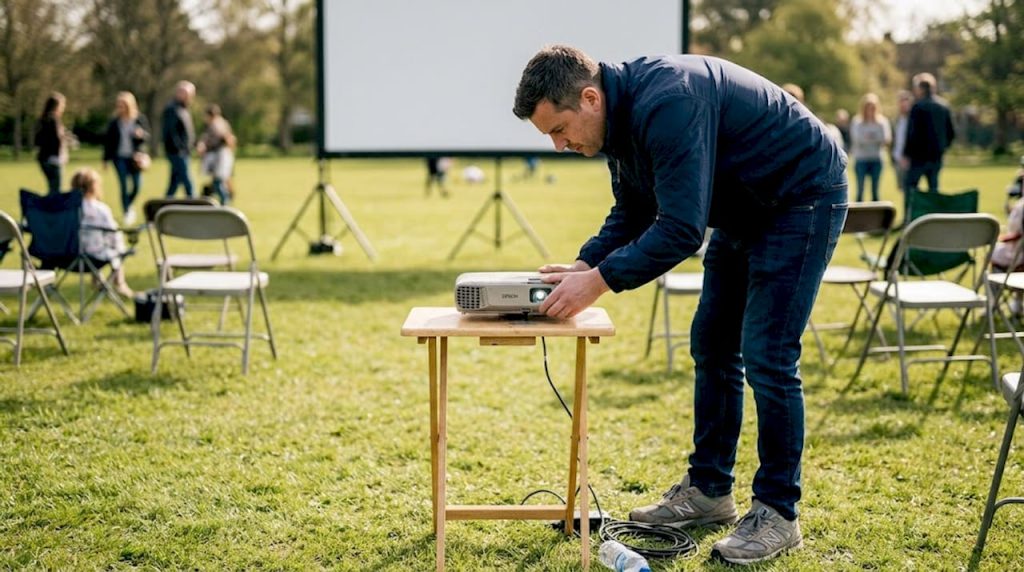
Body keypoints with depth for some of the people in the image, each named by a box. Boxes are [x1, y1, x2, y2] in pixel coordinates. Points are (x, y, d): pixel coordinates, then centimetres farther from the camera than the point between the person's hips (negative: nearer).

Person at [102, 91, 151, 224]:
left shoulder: (140, 119, -2)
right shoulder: (114, 122, -1)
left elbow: (147, 136, 4)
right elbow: (108, 141, 5)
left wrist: (141, 134, -20)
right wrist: (106, 159, 6)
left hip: (135, 157, 0)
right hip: (119, 157, 0)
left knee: (137, 185, -1)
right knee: (124, 186, -5)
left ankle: (129, 205, 29)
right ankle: (126, 213, 4)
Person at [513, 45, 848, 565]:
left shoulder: (666, 104, -33)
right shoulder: (624, 113, -2)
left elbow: (681, 230, -35)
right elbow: (632, 216, 8)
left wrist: (600, 280, -31)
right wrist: (584, 264, -7)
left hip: (804, 196, -10)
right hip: (746, 207, 10)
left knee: (766, 357, -11)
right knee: (712, 346, 10)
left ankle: (777, 514, 1)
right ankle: (708, 490, 21)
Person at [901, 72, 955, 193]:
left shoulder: (918, 106, -11)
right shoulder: (944, 106, 10)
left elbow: (913, 133, -15)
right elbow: (951, 133, 13)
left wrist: (906, 155, -11)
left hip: (919, 155, -7)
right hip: (937, 156, 7)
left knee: (909, 186, 0)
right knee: (933, 187, 11)